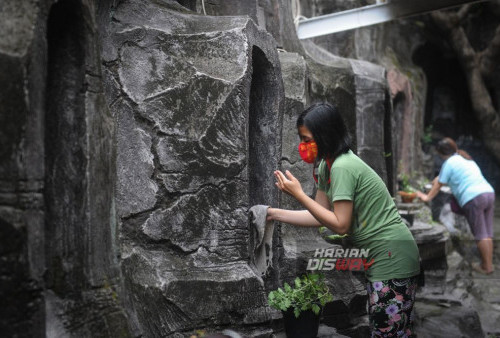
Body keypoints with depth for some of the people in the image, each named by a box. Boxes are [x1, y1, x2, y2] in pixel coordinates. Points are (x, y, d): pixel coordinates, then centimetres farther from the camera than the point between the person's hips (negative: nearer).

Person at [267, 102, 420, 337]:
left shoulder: (343, 167, -22)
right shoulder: (326, 166, 7)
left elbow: (340, 225, -20)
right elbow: (321, 216, 8)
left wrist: (298, 195, -19)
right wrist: (274, 213, 6)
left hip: (392, 256, -10)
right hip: (376, 256, 10)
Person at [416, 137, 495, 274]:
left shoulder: (449, 163, 0)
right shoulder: (466, 158, 24)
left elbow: (438, 184, 7)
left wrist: (427, 197, 19)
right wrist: (439, 178, 53)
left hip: (473, 198, -8)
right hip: (489, 192, 8)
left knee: (480, 235, -1)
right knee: (488, 233, 11)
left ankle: (486, 267, 5)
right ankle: (489, 263, 17)